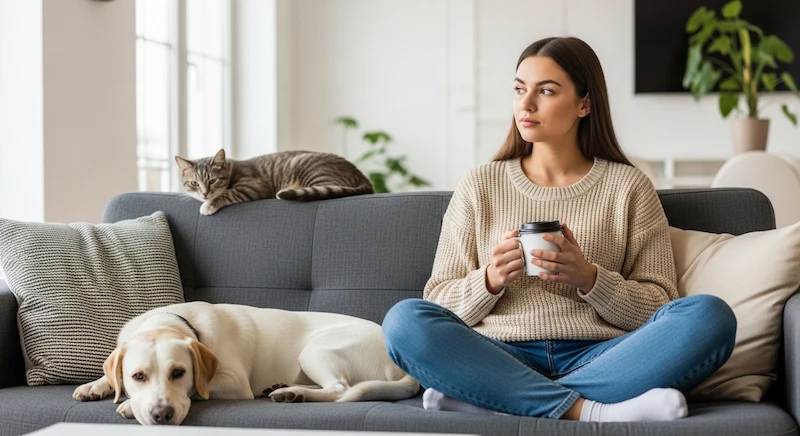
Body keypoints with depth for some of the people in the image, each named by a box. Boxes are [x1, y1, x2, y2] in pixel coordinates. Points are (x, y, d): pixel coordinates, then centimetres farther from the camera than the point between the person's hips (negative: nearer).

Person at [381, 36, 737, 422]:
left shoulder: (628, 186, 12)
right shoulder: (479, 186, 14)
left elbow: (659, 308, 8)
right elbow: (437, 302, 11)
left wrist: (589, 279, -11)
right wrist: (490, 280, -10)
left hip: (598, 359, 0)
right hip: (501, 359, 0)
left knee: (709, 316, -27)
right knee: (404, 319, -28)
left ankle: (485, 400, -30)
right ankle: (588, 411, -32)